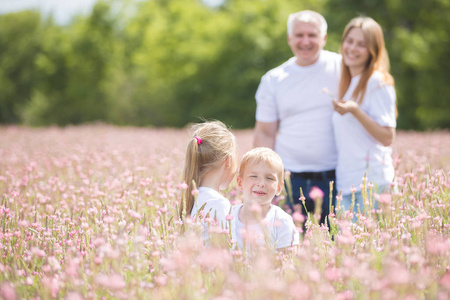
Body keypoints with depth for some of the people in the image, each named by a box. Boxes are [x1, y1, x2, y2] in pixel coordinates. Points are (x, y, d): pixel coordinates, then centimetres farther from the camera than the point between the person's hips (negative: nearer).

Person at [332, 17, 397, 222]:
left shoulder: (378, 82, -8)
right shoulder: (347, 82, 16)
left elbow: (387, 138, -14)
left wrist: (355, 111, -23)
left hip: (371, 181, -7)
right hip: (346, 182, 8)